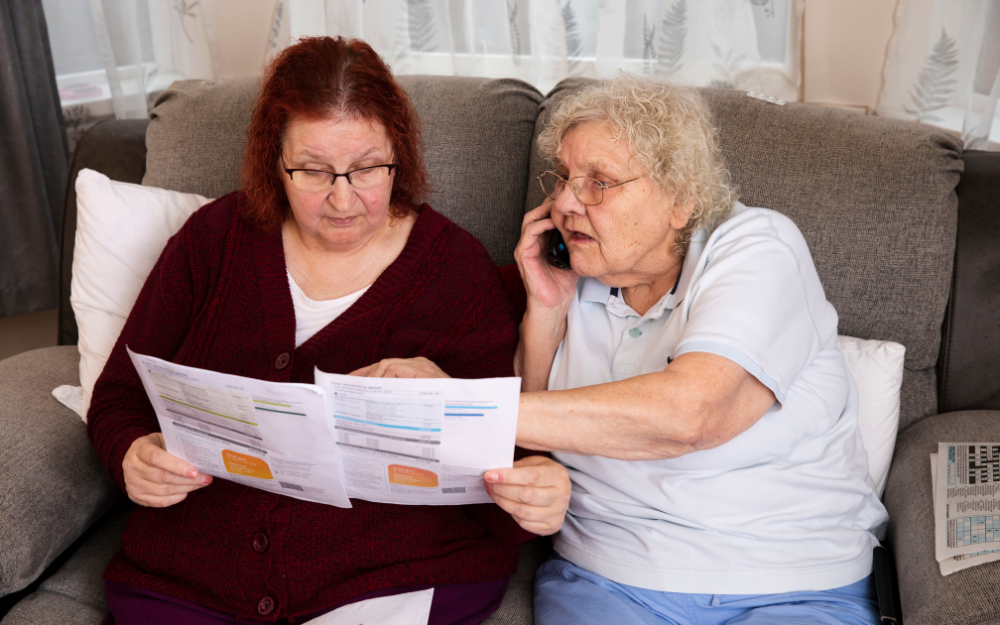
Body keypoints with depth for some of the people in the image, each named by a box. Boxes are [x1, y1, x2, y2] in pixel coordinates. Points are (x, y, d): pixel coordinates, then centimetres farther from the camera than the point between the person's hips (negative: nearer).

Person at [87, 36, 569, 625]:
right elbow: (120, 398, 14)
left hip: (402, 578, 0)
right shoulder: (215, 239, 8)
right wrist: (134, 456, -9)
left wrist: (533, 496, -23)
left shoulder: (458, 269, 0)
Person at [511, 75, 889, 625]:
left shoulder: (755, 247, -8)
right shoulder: (573, 281, 6)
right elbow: (523, 453, 7)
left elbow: (689, 413, -26)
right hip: (605, 578, 3)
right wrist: (543, 310, -5)